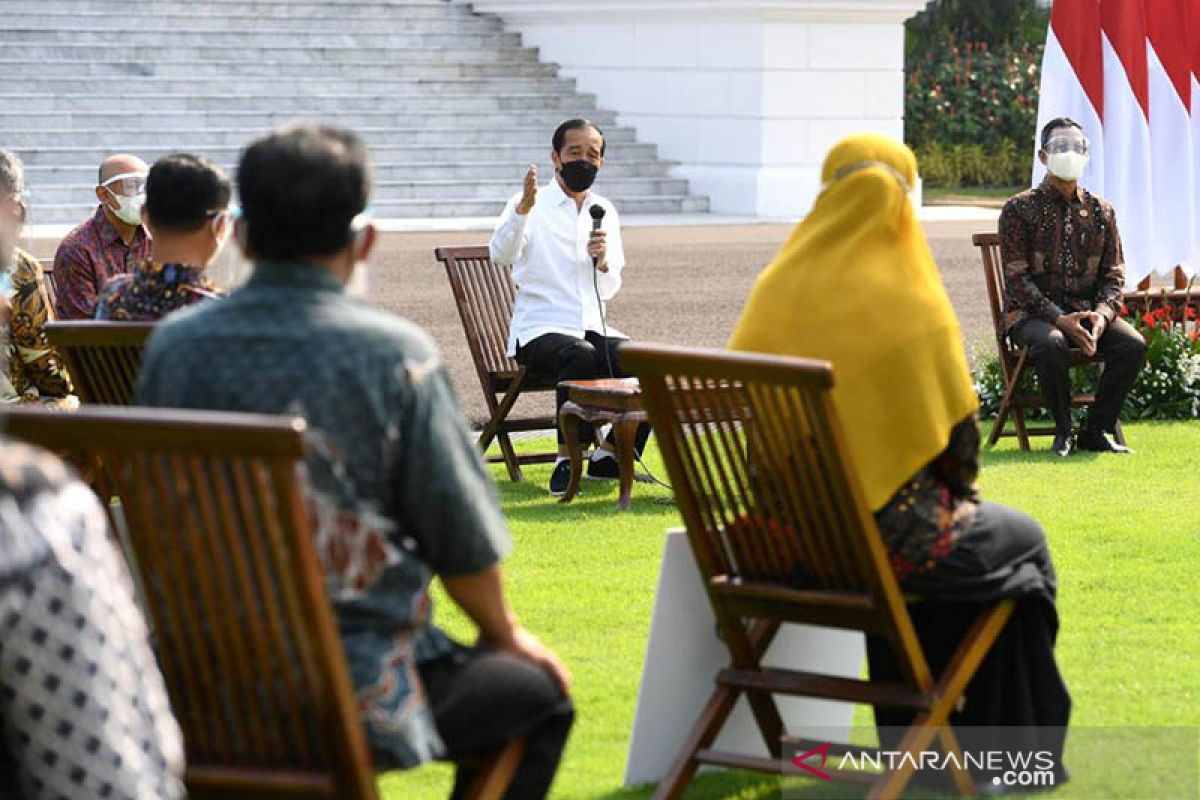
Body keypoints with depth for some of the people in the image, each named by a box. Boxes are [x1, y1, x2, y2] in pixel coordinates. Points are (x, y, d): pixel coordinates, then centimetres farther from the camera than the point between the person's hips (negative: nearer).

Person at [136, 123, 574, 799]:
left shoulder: (173, 345, -2)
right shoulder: (394, 354, -13)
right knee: (536, 688, 22)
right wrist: (506, 633, 14)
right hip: (357, 705, -5)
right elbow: (464, 543, -7)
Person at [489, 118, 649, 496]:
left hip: (592, 327, 5)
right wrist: (523, 208, -35)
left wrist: (604, 262, -5)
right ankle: (566, 461, -28)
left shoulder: (604, 212, 16)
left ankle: (609, 455, -6)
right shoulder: (532, 205, 0)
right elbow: (501, 255, -20)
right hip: (539, 330, -5)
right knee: (581, 355, -38)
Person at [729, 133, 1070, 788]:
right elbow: (958, 429, -9)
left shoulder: (777, 286, -2)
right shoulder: (909, 299, -15)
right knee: (1020, 543, 24)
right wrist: (958, 490, 15)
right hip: (884, 534, -5)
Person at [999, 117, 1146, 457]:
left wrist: (1102, 314, -14)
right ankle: (1063, 431, -16)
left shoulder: (1101, 212, 12)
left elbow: (1114, 275, 9)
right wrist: (1059, 319, -21)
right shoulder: (1020, 209, 0)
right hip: (1032, 314, -4)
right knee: (1051, 344, -39)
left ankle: (1096, 430, -11)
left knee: (1133, 344, -26)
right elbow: (1017, 277, -8)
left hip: (1086, 311, 4)